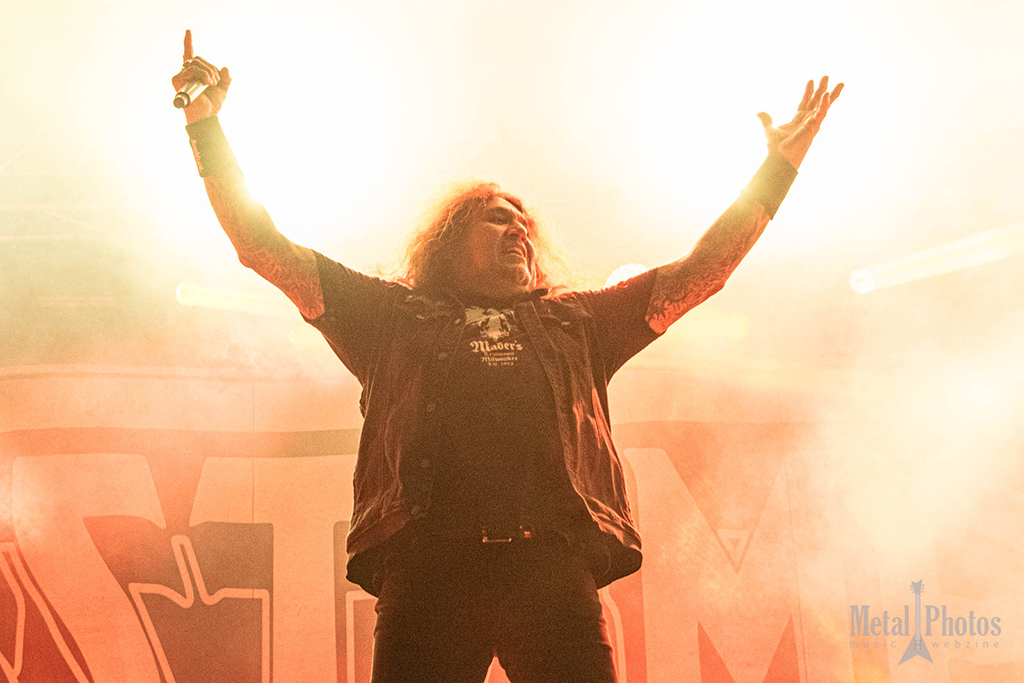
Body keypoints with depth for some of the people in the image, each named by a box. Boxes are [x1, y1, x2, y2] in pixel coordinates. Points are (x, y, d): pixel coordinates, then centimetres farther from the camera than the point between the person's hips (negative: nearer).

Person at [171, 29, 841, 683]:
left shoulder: (578, 320, 34)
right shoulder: (394, 315, 28)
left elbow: (703, 269, 36)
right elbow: (265, 248, 26)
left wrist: (779, 167, 36)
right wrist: (207, 125, 22)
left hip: (555, 568, 1)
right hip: (427, 566, -1)